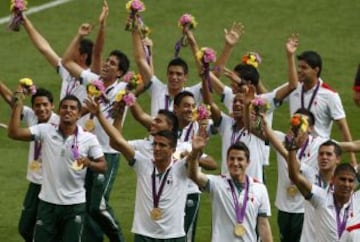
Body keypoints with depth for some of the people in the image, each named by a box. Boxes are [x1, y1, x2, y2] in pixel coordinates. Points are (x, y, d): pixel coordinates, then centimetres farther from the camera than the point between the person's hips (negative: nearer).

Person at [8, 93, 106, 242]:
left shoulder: (89, 139, -5)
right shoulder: (45, 131, -3)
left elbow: (103, 166, 0)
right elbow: (14, 133, -10)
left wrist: (89, 163, -22)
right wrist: (18, 104, -15)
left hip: (74, 205, -1)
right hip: (47, 202, 1)